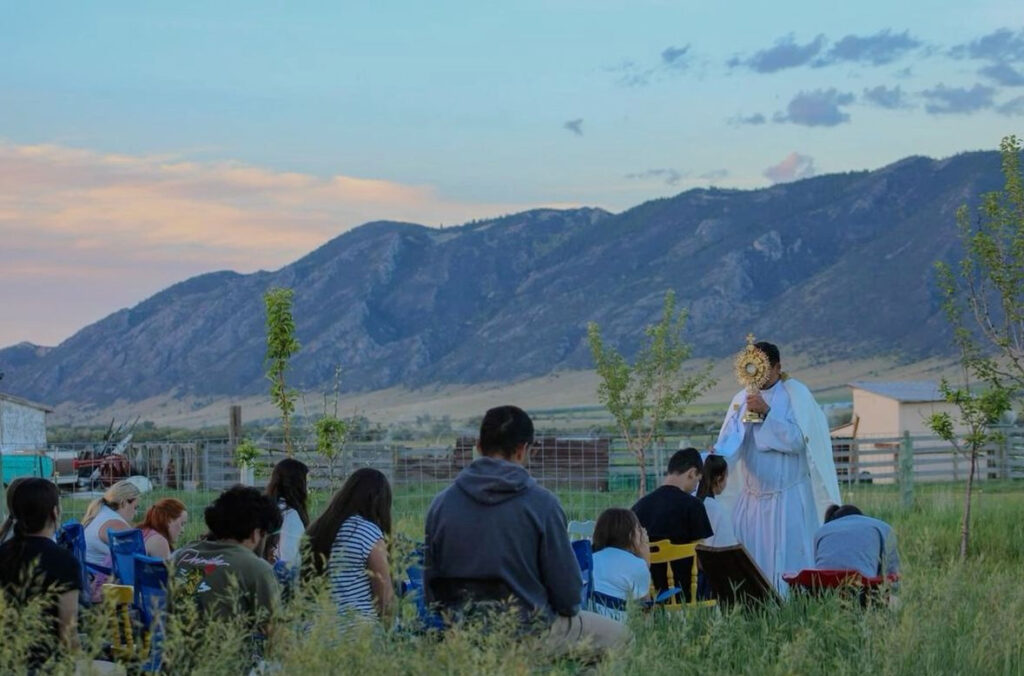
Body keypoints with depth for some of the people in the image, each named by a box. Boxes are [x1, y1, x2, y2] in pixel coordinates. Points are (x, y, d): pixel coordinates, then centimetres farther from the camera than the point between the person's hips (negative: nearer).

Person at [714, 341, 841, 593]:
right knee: (749, 562, 2)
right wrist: (715, 456, -21)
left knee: (787, 562, -7)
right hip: (751, 497, 5)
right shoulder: (742, 400, 9)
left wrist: (767, 412, -19)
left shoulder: (795, 394, -3)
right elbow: (729, 443, 0)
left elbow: (797, 440, -14)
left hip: (787, 499, -5)